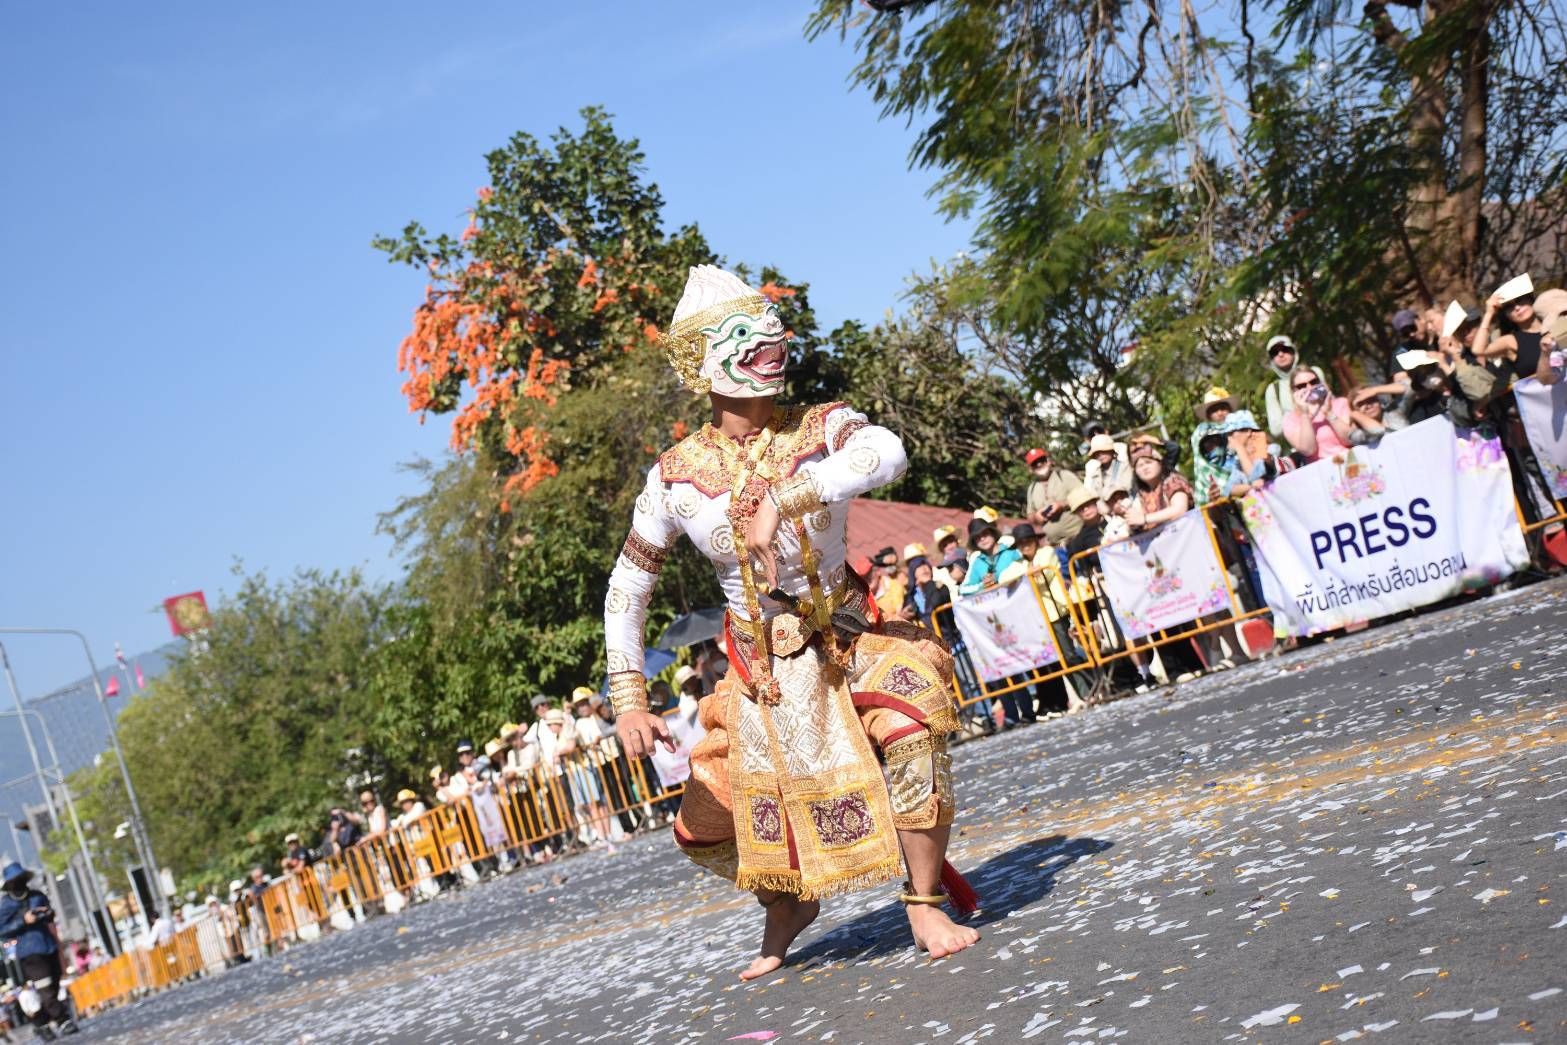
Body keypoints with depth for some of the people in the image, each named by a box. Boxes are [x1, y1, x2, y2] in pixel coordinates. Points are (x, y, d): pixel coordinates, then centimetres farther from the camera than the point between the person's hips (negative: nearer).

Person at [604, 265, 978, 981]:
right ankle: (788, 905, 37)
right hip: (761, 667, 2)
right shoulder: (677, 476, -8)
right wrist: (629, 700, -7)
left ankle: (924, 904, -10)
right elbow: (626, 590, 1)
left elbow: (886, 453, -37)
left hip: (851, 638, -2)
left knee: (912, 733, -31)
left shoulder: (822, 429, -12)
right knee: (707, 827, 3)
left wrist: (781, 499, -48)